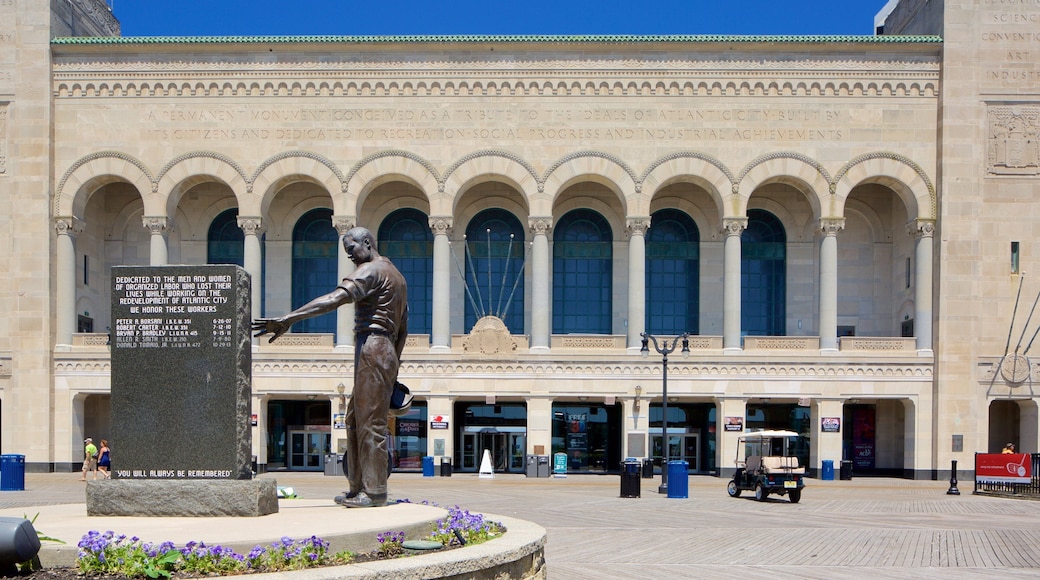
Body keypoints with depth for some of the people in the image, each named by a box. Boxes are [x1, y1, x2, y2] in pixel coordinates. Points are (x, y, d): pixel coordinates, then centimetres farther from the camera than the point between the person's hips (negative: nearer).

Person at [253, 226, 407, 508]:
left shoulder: (371, 270, -7)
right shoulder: (396, 276, 24)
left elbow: (334, 299, -23)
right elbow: (402, 329, 26)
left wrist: (288, 319, -30)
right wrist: (392, 367, 29)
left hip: (372, 350, -10)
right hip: (386, 352, 10)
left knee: (370, 422, -8)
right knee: (356, 419, 13)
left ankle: (374, 491, -6)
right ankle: (358, 487, 15)